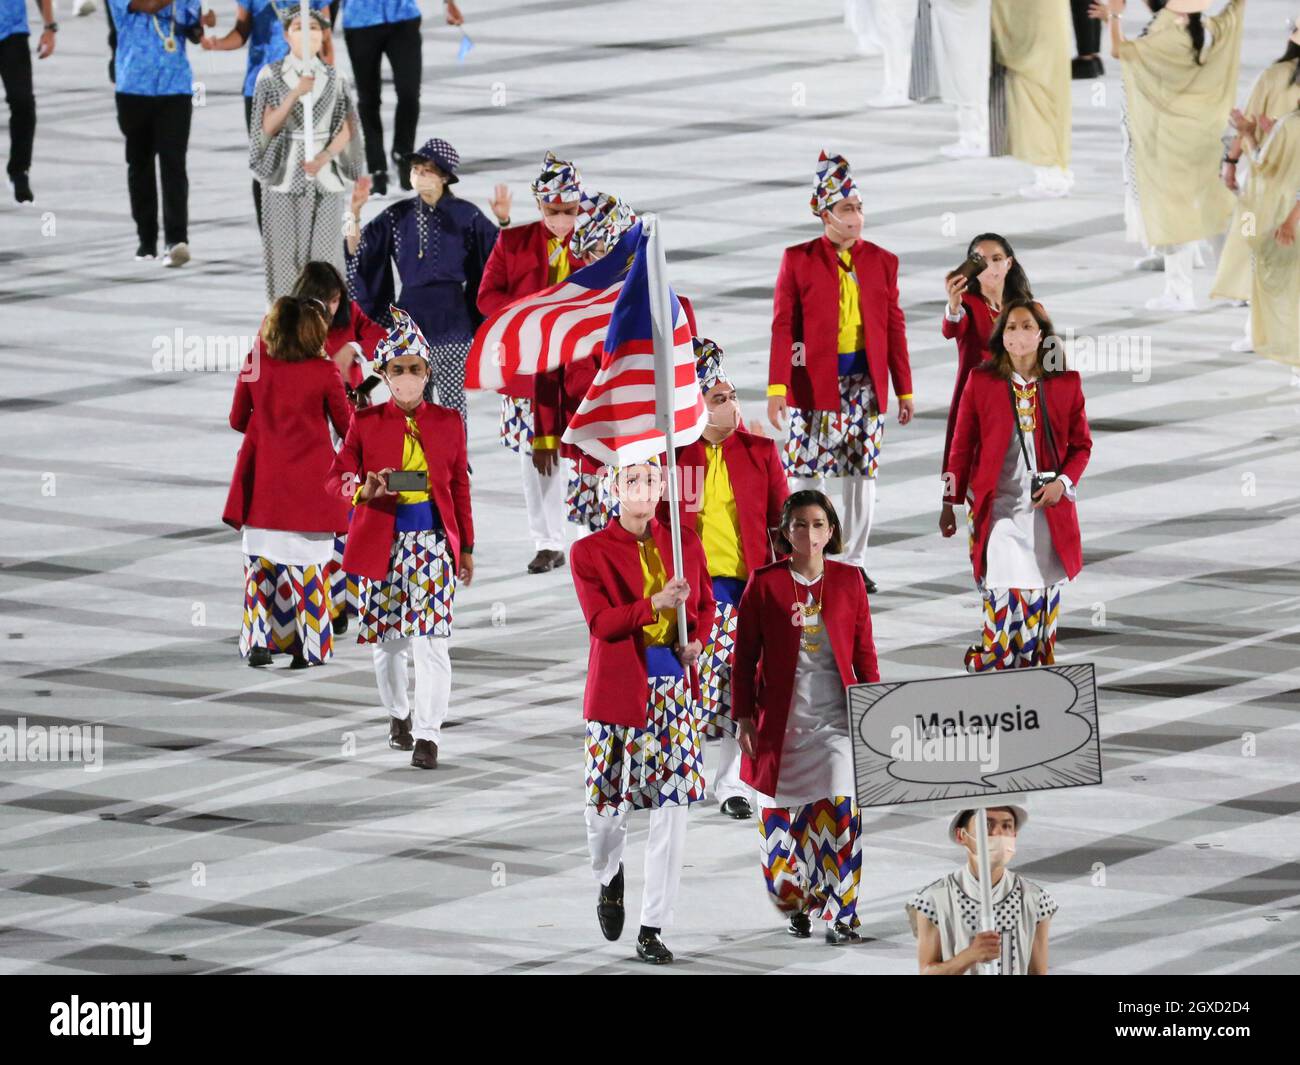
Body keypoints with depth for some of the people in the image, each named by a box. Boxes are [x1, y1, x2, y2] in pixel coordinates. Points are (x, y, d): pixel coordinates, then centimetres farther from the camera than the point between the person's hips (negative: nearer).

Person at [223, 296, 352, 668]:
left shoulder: (255, 365, -3)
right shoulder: (325, 372, -9)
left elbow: (238, 420, 8)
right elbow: (346, 426, 1)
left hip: (263, 483, 2)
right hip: (309, 483, -2)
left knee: (261, 563, 11)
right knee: (308, 564, 4)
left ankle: (259, 641, 5)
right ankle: (308, 647, 3)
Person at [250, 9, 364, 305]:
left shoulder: (335, 79, 7)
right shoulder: (271, 75, 2)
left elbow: (346, 130, 5)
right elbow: (268, 126, -4)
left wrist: (325, 156, -13)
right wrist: (295, 94, -17)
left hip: (325, 178, 1)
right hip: (285, 177, -1)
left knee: (325, 251, -4)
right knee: (286, 253, -4)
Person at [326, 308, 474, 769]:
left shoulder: (447, 422, 4)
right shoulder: (366, 422, 1)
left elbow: (460, 487, 9)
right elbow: (336, 477, 0)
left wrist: (466, 547, 10)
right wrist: (364, 489, -23)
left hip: (434, 539, -1)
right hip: (382, 541, 1)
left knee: (430, 638, -10)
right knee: (387, 638, 11)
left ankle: (428, 736, -9)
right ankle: (398, 714, 35)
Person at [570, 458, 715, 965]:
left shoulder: (684, 542, 7)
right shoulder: (589, 552, -3)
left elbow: (705, 602, 19)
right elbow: (600, 622, -12)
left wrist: (697, 639, -1)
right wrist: (656, 605, -26)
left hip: (674, 688, 2)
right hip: (618, 689, -2)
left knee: (672, 805, -2)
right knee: (608, 802, 0)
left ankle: (652, 929, 5)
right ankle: (609, 877, 36)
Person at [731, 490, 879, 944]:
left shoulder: (848, 581, 4)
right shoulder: (765, 584, -1)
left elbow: (864, 651, 8)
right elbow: (744, 656, 3)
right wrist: (743, 716, -1)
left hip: (836, 717, 0)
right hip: (781, 717, 0)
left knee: (840, 805, -14)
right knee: (779, 813, 4)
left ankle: (841, 914, -7)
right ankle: (795, 901, 27)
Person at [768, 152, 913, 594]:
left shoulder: (881, 261, 7)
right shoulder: (798, 260, -1)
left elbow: (895, 328, 8)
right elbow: (783, 326, -3)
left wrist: (904, 390, 6)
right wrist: (776, 388, -11)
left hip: (866, 382, 3)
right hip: (814, 382, -3)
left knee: (863, 469, 5)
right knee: (805, 469, -2)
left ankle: (854, 561, 14)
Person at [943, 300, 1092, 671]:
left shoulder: (1065, 384, 4)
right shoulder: (981, 381, 0)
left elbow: (1081, 444, 11)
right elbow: (962, 447, 4)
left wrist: (1064, 482, -6)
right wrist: (950, 503, 3)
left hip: (1047, 511, 2)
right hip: (999, 511, -2)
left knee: (1041, 606, 5)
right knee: (1006, 599, -13)